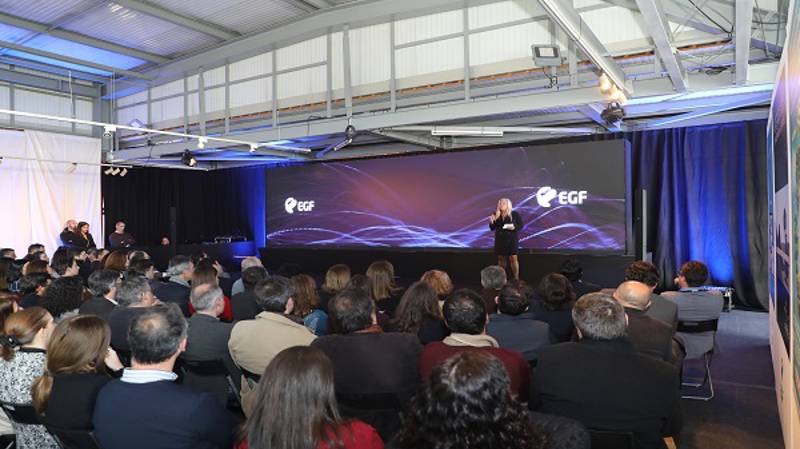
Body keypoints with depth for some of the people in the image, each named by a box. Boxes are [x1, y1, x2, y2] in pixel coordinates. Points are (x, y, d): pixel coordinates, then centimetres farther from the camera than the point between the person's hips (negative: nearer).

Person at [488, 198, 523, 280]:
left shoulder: (515, 214, -4)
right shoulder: (496, 215, 4)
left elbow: (521, 225, -1)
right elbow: (492, 228, 7)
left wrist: (514, 227, -20)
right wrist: (491, 222, -12)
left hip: (512, 239, -3)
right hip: (500, 240, 3)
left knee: (513, 258, -6)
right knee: (501, 258, 8)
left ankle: (516, 278, 1)